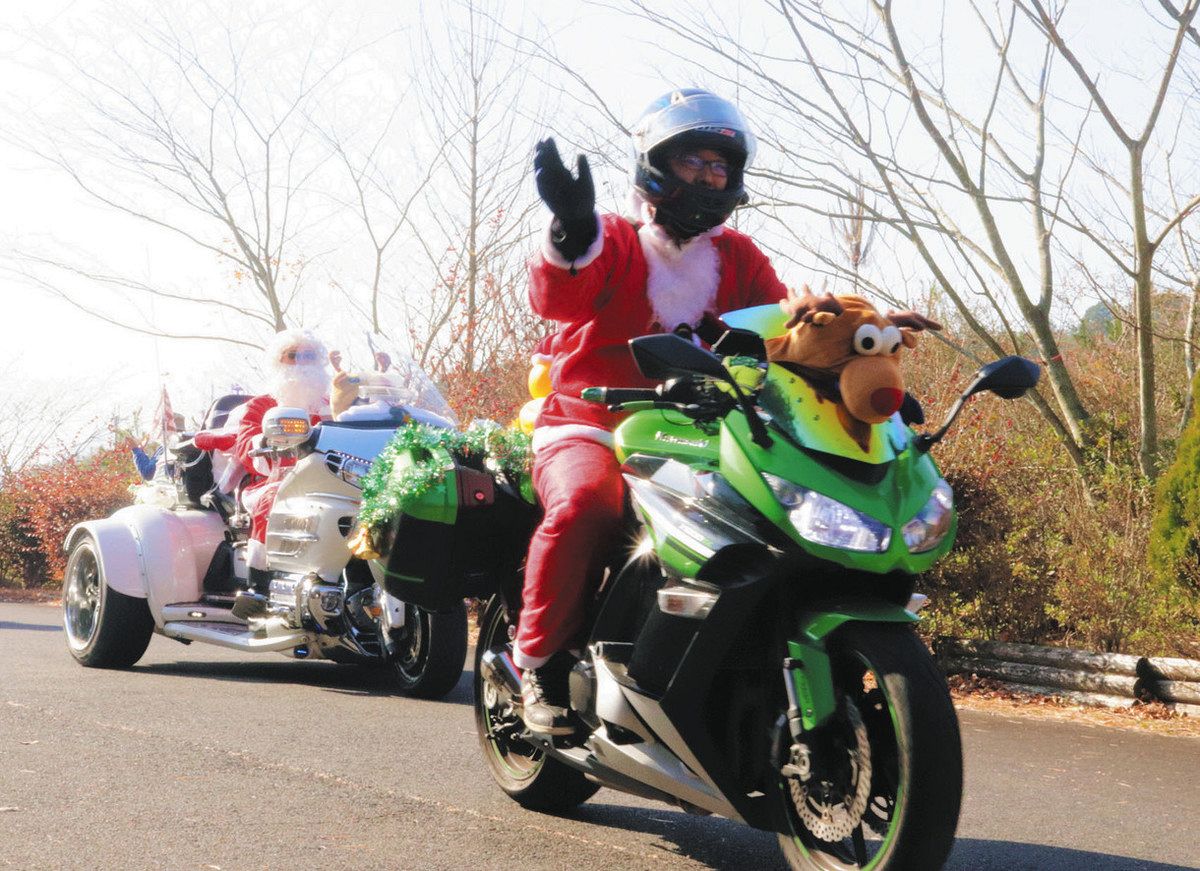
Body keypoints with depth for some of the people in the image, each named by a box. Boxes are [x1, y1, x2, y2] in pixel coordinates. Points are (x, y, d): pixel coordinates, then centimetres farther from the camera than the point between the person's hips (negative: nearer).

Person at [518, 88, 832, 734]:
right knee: (585, 505, -36)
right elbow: (554, 298, -19)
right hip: (589, 428, -4)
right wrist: (571, 228, -41)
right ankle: (540, 659, -15)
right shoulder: (612, 241, 2)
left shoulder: (738, 257, 17)